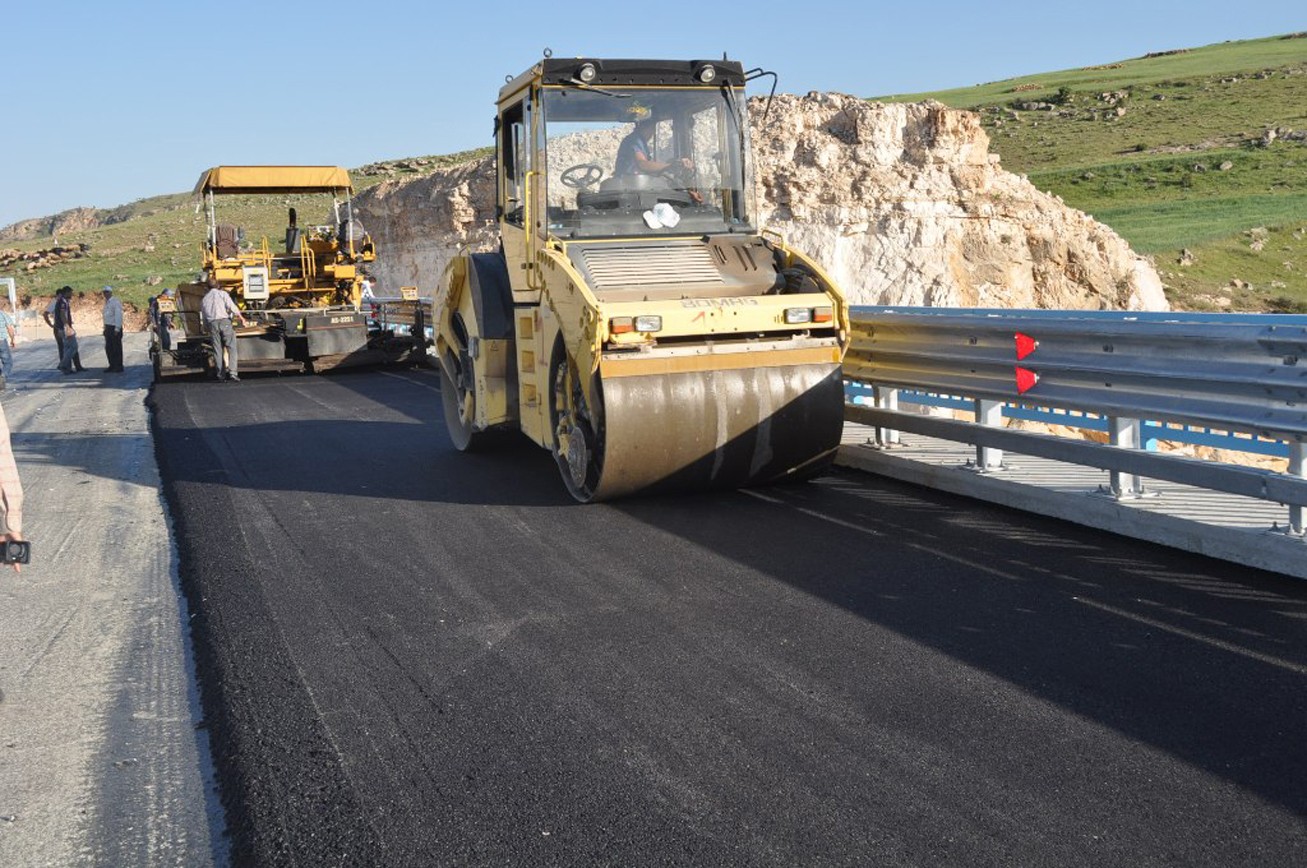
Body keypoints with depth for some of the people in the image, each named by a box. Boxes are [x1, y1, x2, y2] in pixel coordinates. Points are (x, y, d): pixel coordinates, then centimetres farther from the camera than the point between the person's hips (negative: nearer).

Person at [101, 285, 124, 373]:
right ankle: (112, 366, 17)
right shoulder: (106, 302, 16)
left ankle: (118, 367, 1)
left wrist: (117, 329, -19)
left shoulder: (115, 302, -11)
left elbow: (118, 316, -16)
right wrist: (105, 328, 15)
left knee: (116, 348, -4)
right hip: (108, 328, 9)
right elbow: (106, 316, 20)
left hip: (114, 328, -9)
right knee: (108, 348, 10)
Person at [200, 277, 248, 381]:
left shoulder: (204, 299, 20)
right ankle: (232, 372, -17)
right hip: (224, 321, -4)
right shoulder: (222, 293, 8)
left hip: (212, 323, 4)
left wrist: (208, 328, 31)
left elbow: (204, 316, 21)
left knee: (217, 349, 7)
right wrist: (242, 319, 4)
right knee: (231, 348, -5)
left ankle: (219, 374, 7)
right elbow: (232, 307, -3)